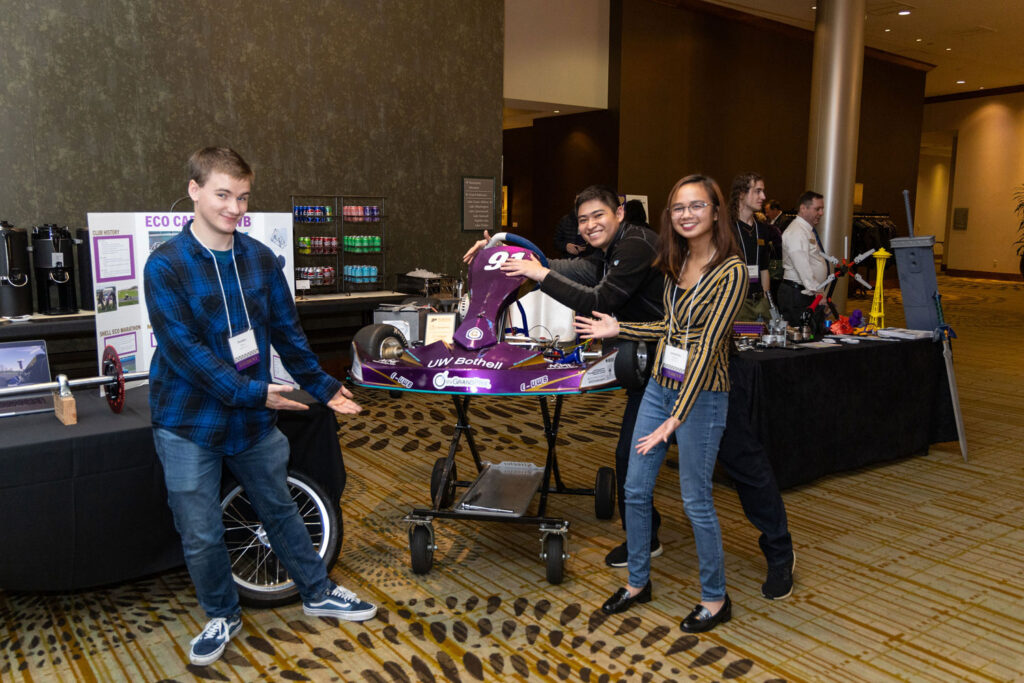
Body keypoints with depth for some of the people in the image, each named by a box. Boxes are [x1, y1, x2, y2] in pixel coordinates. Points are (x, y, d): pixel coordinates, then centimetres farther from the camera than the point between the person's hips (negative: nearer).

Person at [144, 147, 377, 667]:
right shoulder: (165, 266, -13)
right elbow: (184, 349, -20)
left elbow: (287, 332, 7)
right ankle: (221, 616, 32)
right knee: (201, 535, 7)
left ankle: (317, 594, 36)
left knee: (280, 510, 18)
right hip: (190, 421, -3)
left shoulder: (260, 259, 0)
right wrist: (250, 392, -23)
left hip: (254, 418, 4)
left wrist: (324, 387, 8)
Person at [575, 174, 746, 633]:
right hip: (659, 386, 7)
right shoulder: (676, 263, 7)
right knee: (635, 489, 12)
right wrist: (618, 329, 14)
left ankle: (715, 599, 26)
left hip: (701, 396, -7)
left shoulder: (731, 271, -17)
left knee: (695, 501, 4)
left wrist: (676, 417, -26)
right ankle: (638, 583, 32)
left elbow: (708, 345, -23)